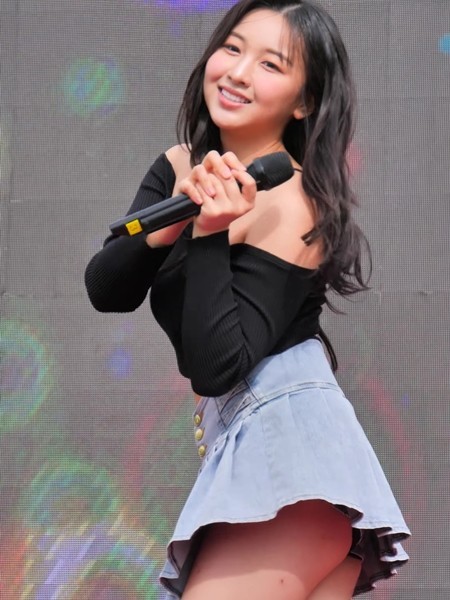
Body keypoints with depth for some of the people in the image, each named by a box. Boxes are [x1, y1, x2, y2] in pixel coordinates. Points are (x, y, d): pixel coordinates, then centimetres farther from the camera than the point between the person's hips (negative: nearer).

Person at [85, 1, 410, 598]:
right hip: (239, 447, 8)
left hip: (288, 441, -8)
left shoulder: (288, 205, -11)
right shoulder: (182, 167, 11)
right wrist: (172, 224, -16)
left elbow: (218, 367, -17)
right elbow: (105, 292, 0)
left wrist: (210, 235, -21)